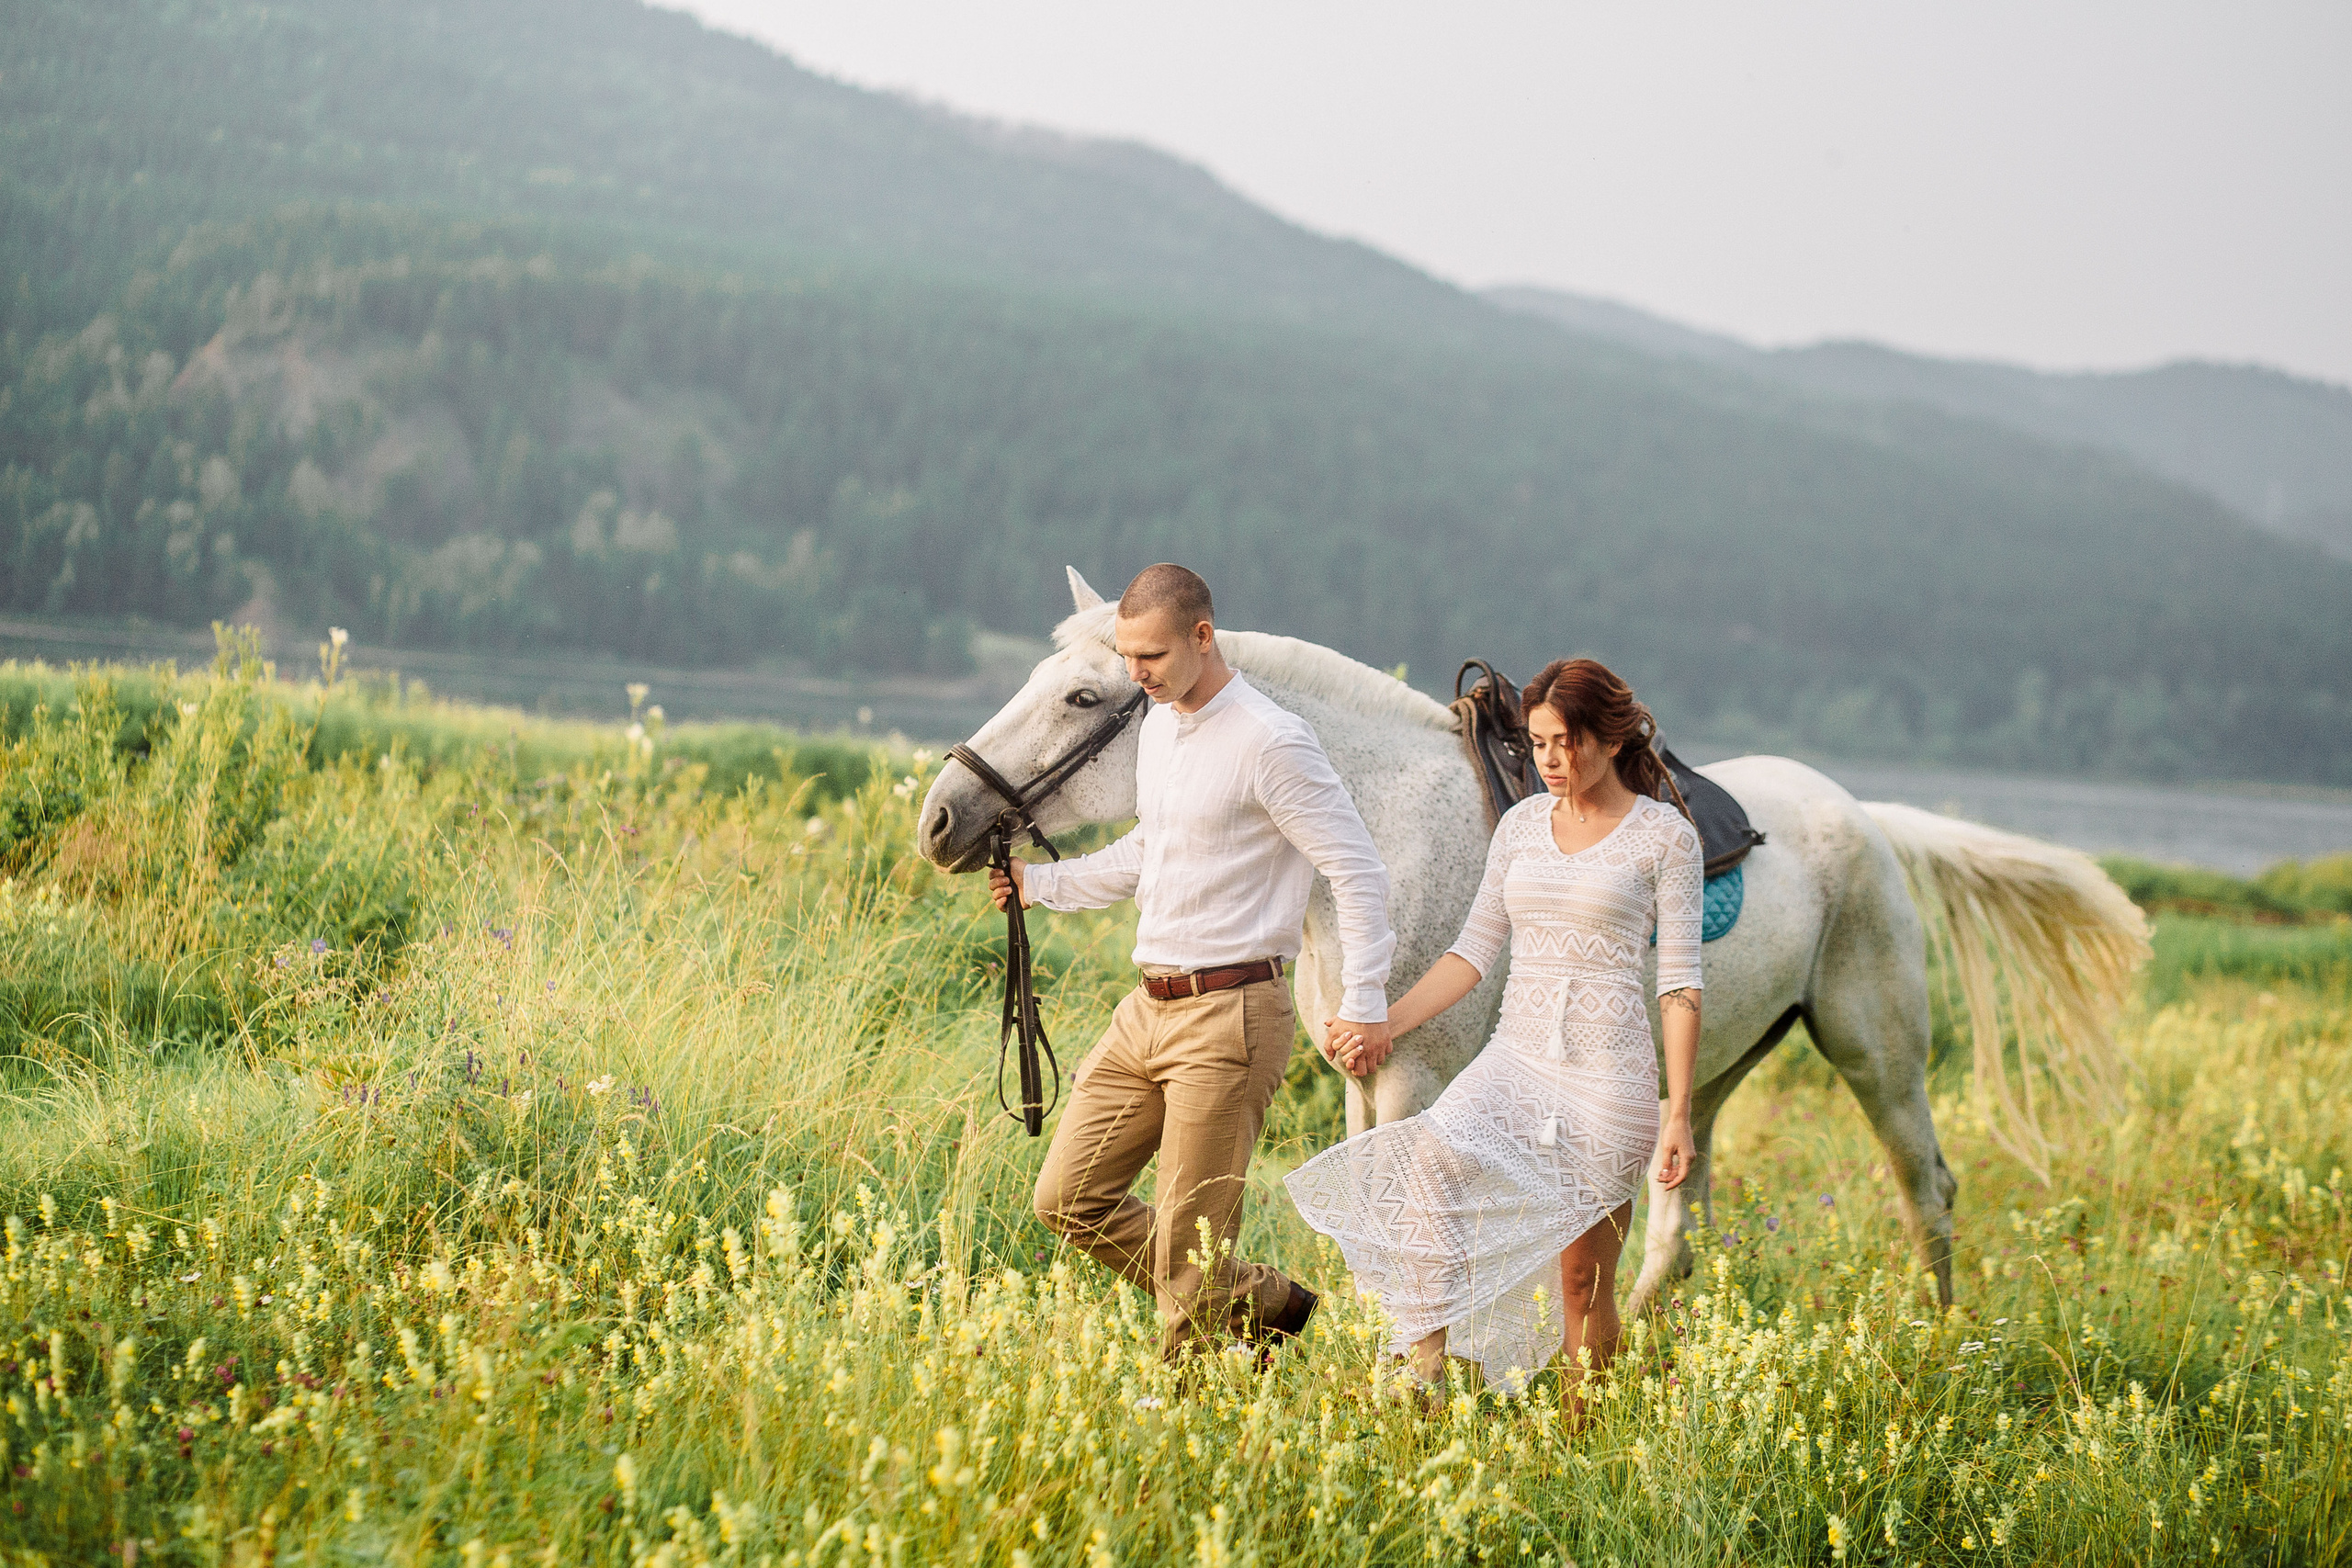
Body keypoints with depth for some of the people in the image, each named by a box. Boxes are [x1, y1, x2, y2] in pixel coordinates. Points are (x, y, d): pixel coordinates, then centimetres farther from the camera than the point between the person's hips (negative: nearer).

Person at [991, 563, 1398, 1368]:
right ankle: (1260, 1301, 20)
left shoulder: (1272, 743, -14)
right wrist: (1039, 883, 22)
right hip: (1147, 1010, 9)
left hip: (1228, 1015, -9)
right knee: (1068, 1197, 10)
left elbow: (1358, 871, -14)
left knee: (1188, 1236, -4)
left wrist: (1363, 1004, -19)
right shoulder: (1156, 727, 13)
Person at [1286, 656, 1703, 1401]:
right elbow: (1474, 951, 14)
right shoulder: (1522, 824, 12)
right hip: (1518, 1056, 4)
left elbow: (1680, 983, -4)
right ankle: (1426, 1366, -27)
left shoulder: (1664, 835, -1)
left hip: (1608, 1070, -4)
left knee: (1583, 1279, -2)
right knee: (1431, 1155, -27)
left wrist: (1678, 1113, -9)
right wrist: (1384, 1022, 4)